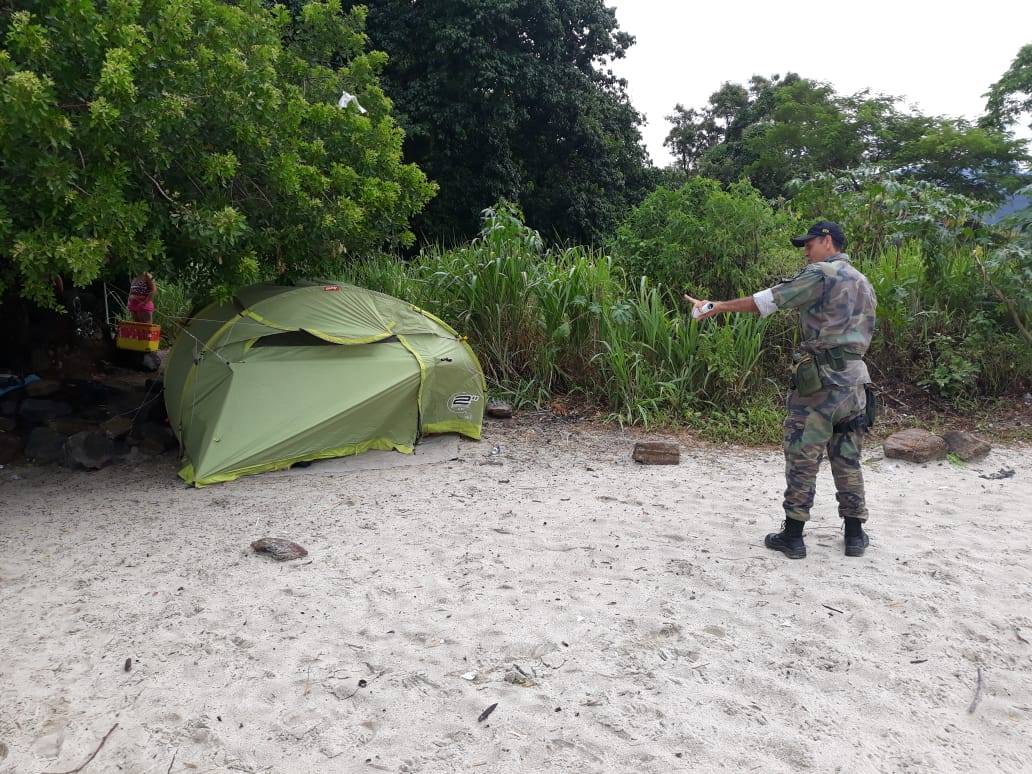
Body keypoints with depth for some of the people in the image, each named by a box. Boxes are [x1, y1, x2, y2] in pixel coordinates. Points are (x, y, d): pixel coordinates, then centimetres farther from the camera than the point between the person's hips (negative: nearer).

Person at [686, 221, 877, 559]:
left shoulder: (821, 273, -7)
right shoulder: (863, 283, 19)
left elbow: (767, 300, -9)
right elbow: (865, 332, 21)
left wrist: (718, 307, -3)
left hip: (819, 379, -7)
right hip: (854, 379, 8)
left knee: (802, 458, -2)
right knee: (847, 459, 13)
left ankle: (792, 535, 2)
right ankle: (855, 535, 17)